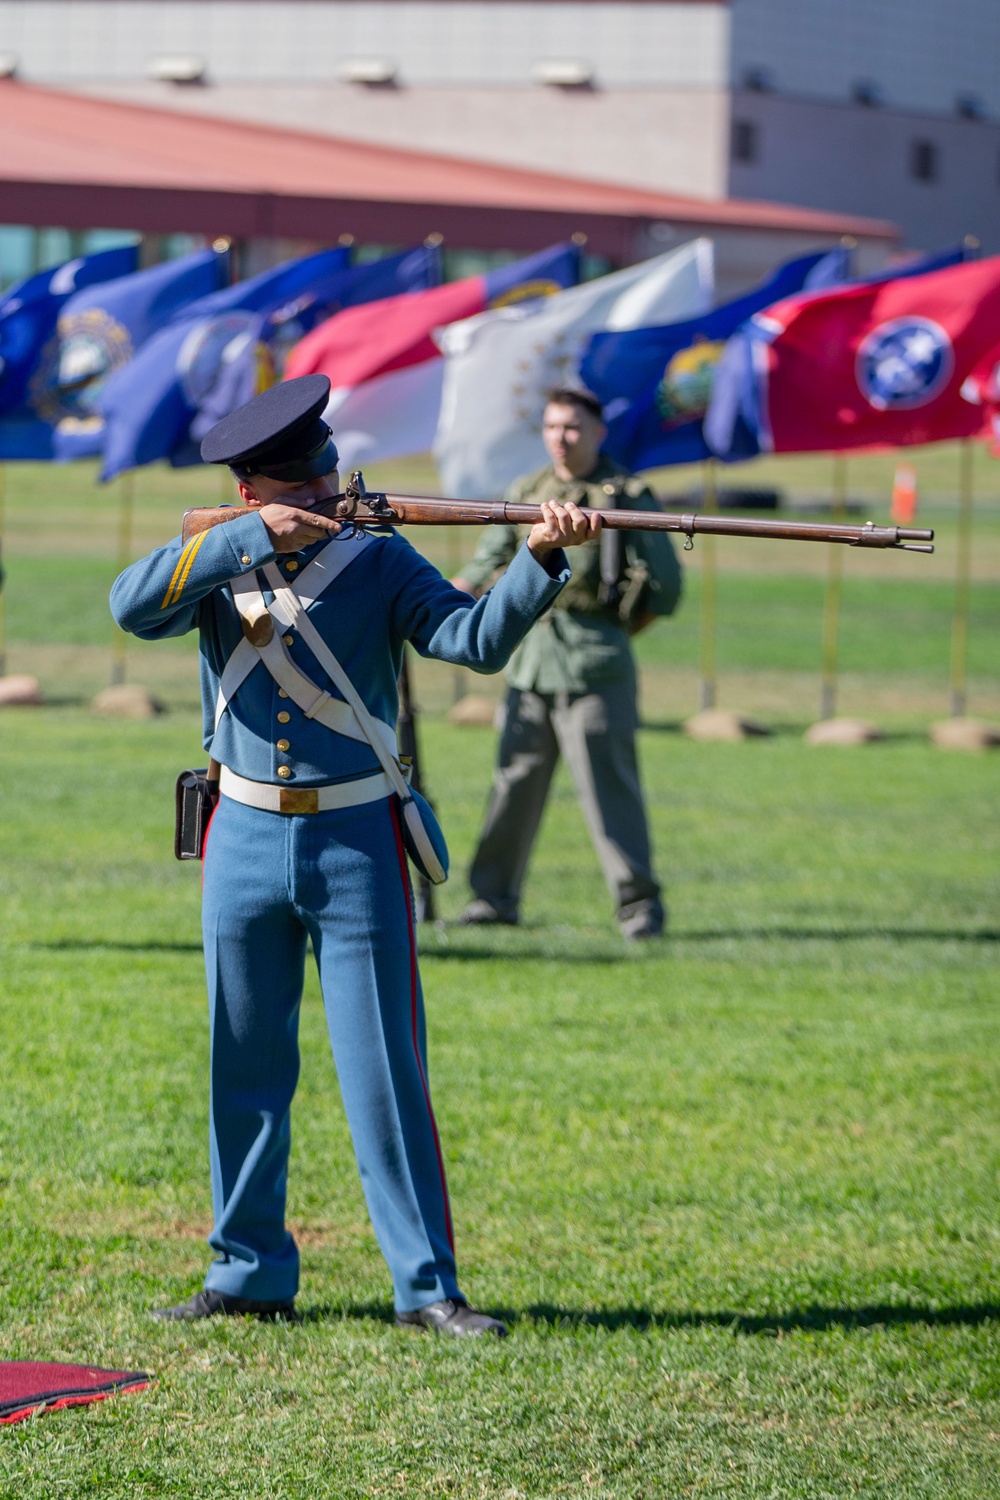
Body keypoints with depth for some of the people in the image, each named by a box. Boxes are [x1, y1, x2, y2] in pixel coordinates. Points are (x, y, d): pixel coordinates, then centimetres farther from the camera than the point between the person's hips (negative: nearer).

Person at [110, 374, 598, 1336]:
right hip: (245, 841, 2)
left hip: (355, 842, -2)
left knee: (385, 1070, -4)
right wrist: (254, 539, -24)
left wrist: (541, 559, -32)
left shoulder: (379, 563, -1)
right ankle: (250, 1274, 19)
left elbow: (477, 639, -15)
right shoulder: (216, 561, 3)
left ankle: (427, 1285, -2)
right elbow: (132, 606, -17)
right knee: (247, 1067, 8)